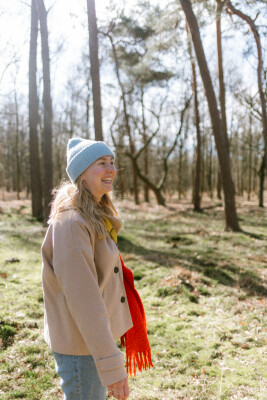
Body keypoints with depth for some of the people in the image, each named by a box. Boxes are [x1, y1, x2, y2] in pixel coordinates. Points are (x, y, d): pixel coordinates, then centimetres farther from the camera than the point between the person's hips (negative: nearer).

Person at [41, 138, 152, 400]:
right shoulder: (71, 222, -24)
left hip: (97, 335, 9)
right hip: (80, 344, -9)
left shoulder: (96, 217, 6)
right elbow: (82, 298, -28)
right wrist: (111, 364, -27)